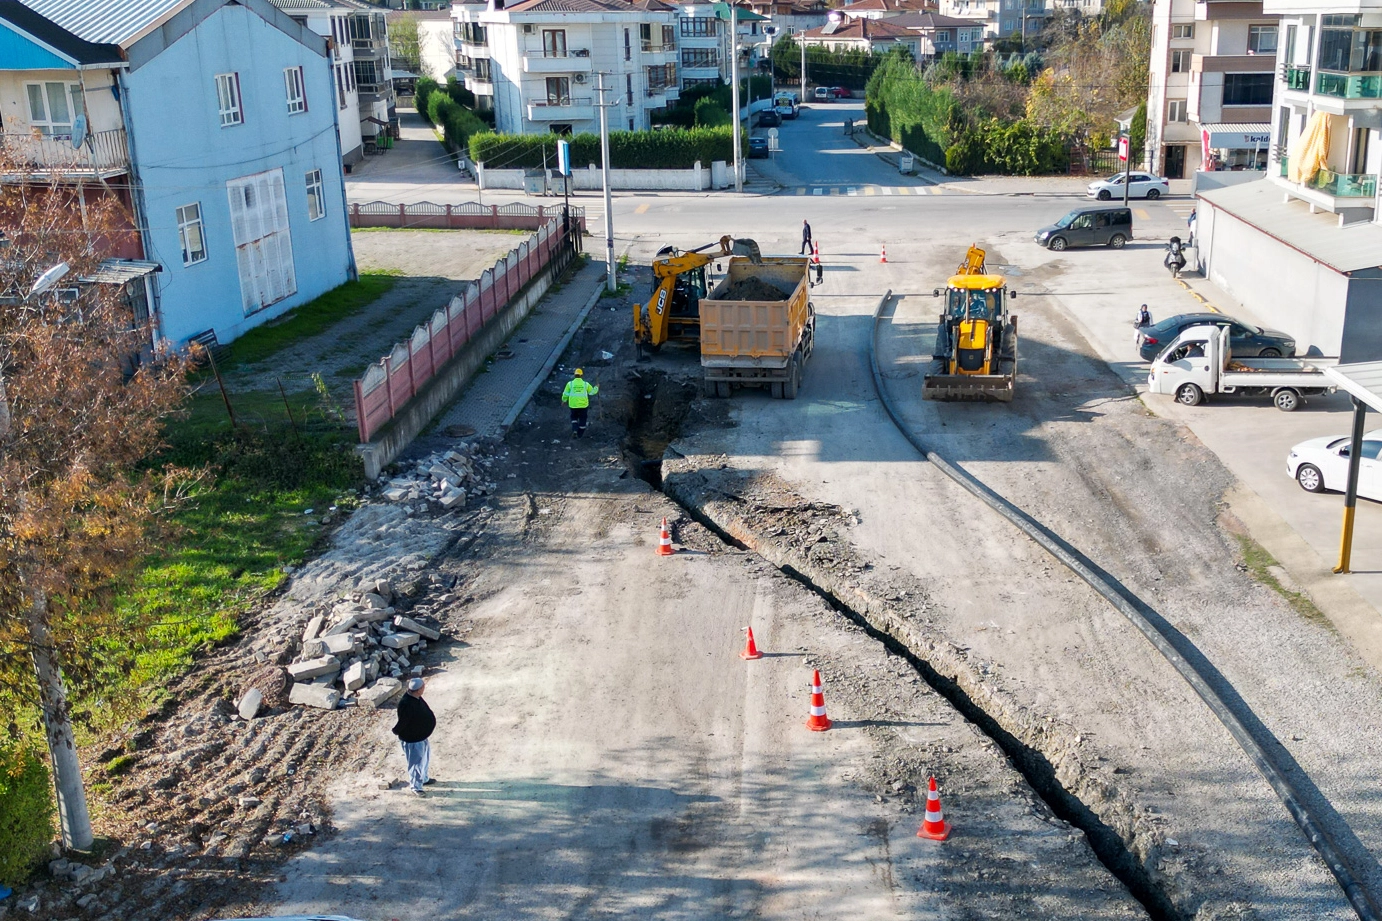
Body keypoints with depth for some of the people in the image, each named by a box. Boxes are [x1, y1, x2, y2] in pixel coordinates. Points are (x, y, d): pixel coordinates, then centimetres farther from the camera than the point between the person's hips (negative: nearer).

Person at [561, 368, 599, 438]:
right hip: (583, 405, 0)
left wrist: (564, 400, 18)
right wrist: (596, 388, 29)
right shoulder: (585, 384, -4)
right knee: (582, 419, 18)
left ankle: (574, 431, 1)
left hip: (573, 405, 0)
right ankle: (580, 434, 26)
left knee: (574, 418, 22)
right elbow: (592, 392, 8)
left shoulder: (570, 383, -7)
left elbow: (565, 394, -1)